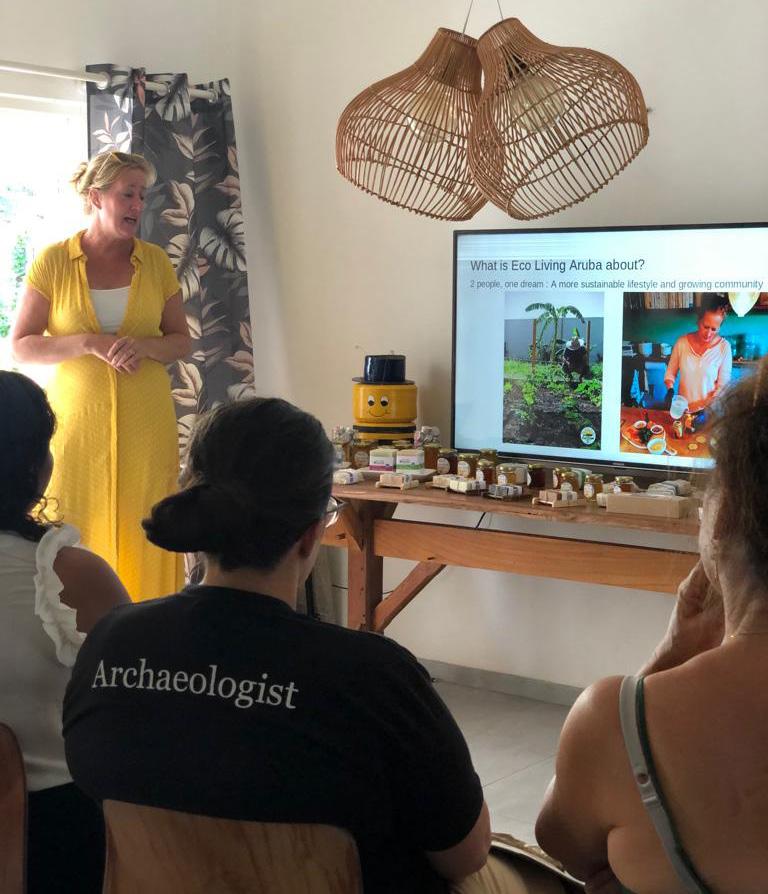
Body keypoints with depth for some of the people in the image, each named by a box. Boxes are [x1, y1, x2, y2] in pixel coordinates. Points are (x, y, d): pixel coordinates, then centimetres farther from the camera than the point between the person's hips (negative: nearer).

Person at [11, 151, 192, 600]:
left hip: (146, 421, 2)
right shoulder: (53, 261, 0)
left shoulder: (155, 261, 6)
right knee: (78, 534, -2)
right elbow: (22, 346, -1)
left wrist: (144, 346, -10)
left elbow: (182, 342, 11)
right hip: (78, 419, -1)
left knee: (145, 532, 0)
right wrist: (89, 344, -15)